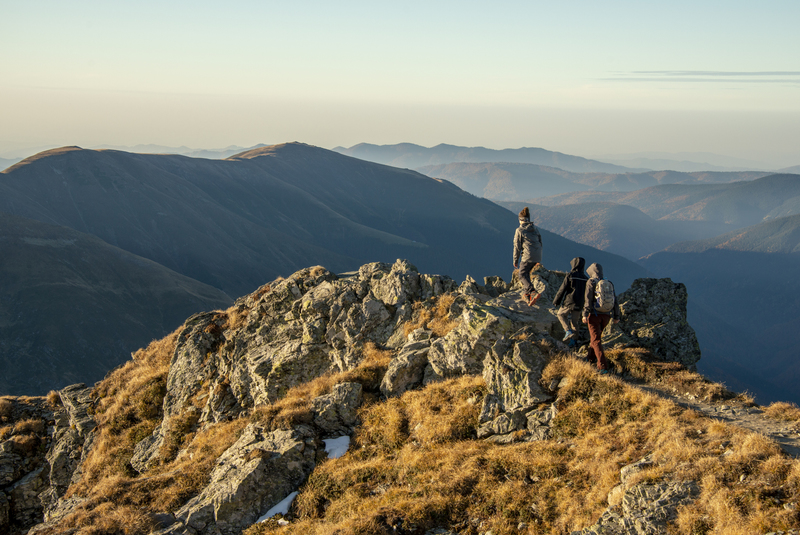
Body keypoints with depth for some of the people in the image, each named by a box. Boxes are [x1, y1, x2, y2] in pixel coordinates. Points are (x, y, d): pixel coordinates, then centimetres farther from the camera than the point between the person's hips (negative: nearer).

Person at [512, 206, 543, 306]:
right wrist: (539, 260, 27)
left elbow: (517, 246, -2)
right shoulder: (534, 229, 17)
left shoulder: (519, 230, -1)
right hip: (537, 256, 7)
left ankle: (533, 292, -24)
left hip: (528, 256, -7)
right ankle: (526, 292, 23)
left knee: (522, 275, -3)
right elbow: (540, 243, 20)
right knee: (526, 273, 23)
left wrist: (515, 260, 7)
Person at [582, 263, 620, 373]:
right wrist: (616, 317, 15)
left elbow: (588, 299, -15)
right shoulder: (609, 284, 10)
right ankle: (591, 357, 40)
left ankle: (603, 366, -18)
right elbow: (615, 301, 10)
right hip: (606, 315, 6)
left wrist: (585, 314, -19)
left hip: (594, 314, -6)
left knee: (596, 340, -7)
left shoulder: (591, 282, -4)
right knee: (595, 336, 27)